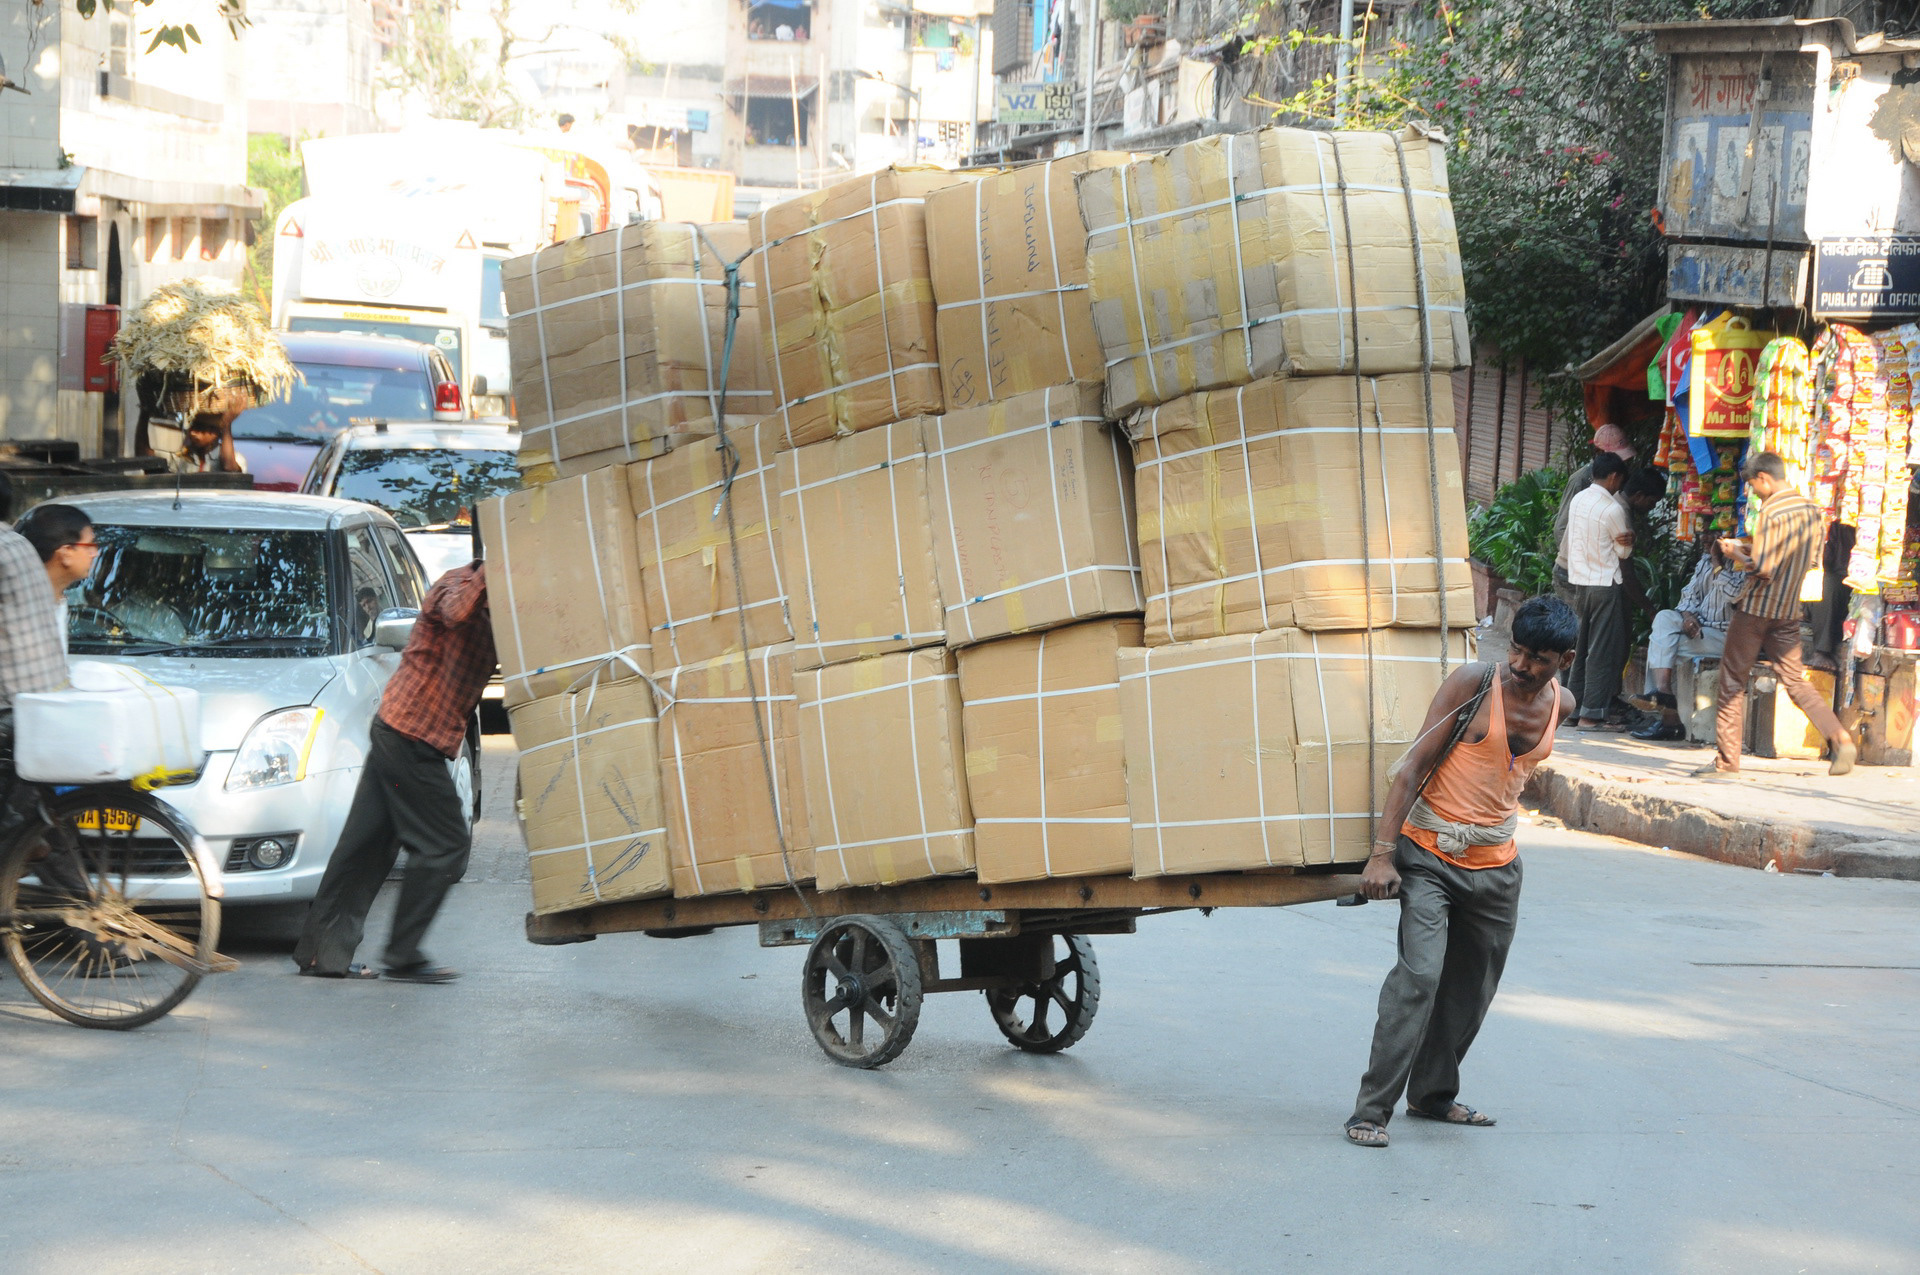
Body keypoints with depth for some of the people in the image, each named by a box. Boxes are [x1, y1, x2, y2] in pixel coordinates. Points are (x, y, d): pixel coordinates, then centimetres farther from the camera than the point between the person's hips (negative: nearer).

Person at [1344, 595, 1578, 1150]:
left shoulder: (1560, 704, 3)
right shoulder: (1474, 684, -12)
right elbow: (1414, 765, -14)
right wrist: (1383, 853, -19)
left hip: (1497, 866, 6)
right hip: (1429, 856, -6)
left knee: (1472, 989, 13)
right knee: (1419, 974, -17)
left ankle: (1433, 1094, 31)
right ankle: (1371, 1109, -17)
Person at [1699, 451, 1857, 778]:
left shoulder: (1772, 512, -18)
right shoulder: (1811, 510, 7)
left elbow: (1761, 568, -22)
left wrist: (1738, 554, -2)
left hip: (1756, 607, -7)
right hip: (1789, 610, 7)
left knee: (1733, 680, 3)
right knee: (1794, 681, 10)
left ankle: (1727, 759, 6)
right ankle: (1840, 739, -5)